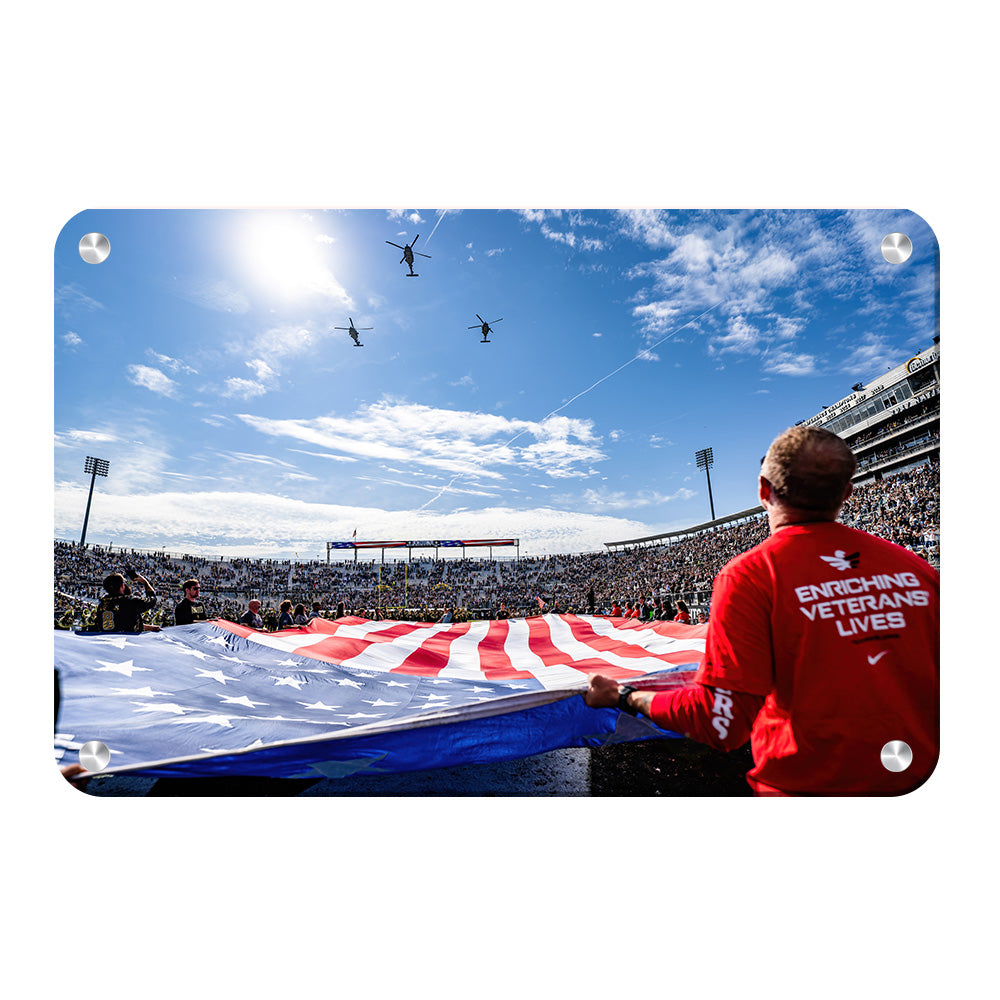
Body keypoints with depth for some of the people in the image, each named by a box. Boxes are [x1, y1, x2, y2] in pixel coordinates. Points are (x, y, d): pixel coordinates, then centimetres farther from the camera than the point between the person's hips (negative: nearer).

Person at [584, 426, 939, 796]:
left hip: (806, 783, -5)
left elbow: (722, 723, -20)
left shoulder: (748, 575, -17)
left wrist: (624, 697, -6)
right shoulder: (915, 568, -2)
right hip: (915, 775, 5)